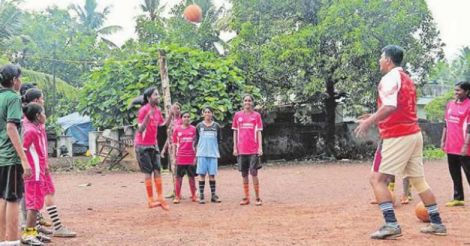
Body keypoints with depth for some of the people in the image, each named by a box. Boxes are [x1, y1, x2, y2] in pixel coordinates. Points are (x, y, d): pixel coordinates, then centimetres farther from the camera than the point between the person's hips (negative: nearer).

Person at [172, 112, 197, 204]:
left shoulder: (193, 129, 2)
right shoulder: (177, 129, 3)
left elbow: (195, 143, 4)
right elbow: (175, 144, 6)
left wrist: (196, 156, -1)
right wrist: (174, 157, 3)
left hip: (191, 157, 0)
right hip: (180, 157, 0)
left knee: (192, 176, 7)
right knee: (178, 177, 2)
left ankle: (193, 196, 15)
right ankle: (177, 196, 7)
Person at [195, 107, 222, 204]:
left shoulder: (216, 126, 7)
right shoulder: (199, 126, 6)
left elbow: (219, 140, 12)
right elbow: (196, 141, 10)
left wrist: (217, 151, 7)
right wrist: (196, 153, 6)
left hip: (213, 153, 0)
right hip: (202, 153, 0)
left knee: (212, 174, 3)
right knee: (202, 174, 0)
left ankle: (213, 195, 9)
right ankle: (201, 196, 3)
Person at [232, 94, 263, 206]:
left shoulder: (256, 115, 3)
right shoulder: (237, 115, 7)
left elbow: (259, 132, 2)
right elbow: (235, 132, 10)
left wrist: (260, 147, -6)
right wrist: (235, 147, 5)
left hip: (253, 149, -2)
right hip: (241, 150, 2)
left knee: (254, 173, -5)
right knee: (244, 174, 6)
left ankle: (258, 198, 2)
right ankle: (246, 198, 13)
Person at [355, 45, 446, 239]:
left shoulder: (390, 78, -9)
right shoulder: (407, 79, 19)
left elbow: (390, 107, -24)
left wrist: (369, 121, -22)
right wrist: (376, 118, 24)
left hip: (398, 137, -9)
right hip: (414, 134, 9)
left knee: (377, 179, -7)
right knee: (418, 180, 16)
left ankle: (391, 225, -17)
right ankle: (436, 223, 19)